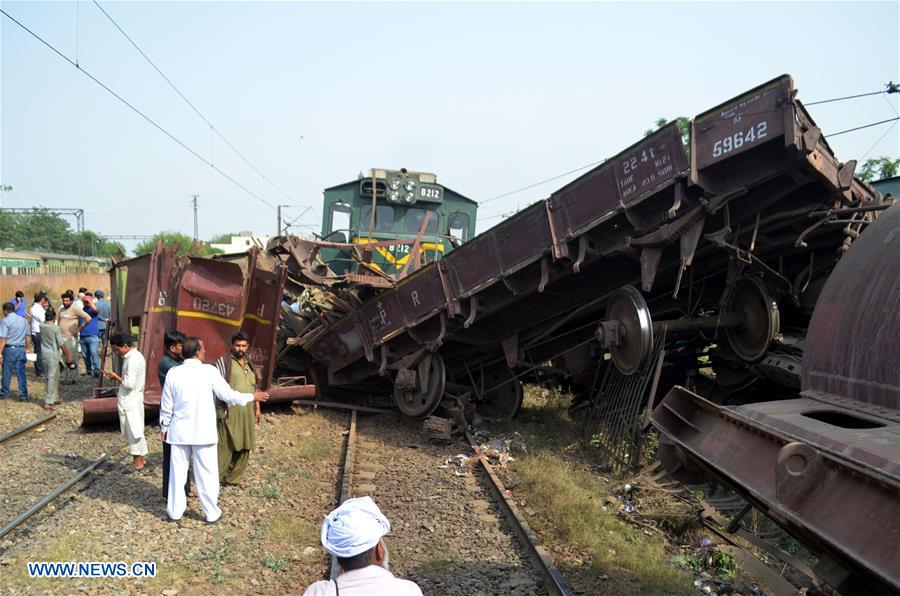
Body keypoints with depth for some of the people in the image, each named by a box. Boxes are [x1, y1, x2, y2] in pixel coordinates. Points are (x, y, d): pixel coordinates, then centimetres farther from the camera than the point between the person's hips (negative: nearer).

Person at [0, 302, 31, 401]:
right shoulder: (23, 320, 9)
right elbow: (27, 337, 13)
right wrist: (26, 348, 22)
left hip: (9, 349, -5)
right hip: (21, 349, 5)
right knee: (21, 373, 5)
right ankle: (23, 395, 3)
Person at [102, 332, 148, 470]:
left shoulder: (133, 359, -21)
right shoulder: (133, 356, 11)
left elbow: (129, 383, -25)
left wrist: (115, 376, -13)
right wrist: (117, 377, 4)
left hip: (131, 401, -10)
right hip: (129, 400, 10)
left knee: (133, 430, 0)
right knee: (134, 430, 15)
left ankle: (138, 461, 9)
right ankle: (141, 458, 23)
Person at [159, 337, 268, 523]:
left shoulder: (173, 373, -4)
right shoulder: (209, 371, -14)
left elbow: (166, 405, 2)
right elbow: (228, 395, -9)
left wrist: (164, 427, 16)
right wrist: (252, 397, 5)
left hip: (179, 431, 3)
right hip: (203, 432, -3)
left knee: (177, 471, 14)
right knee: (206, 473, 7)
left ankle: (175, 511, 24)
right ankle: (211, 513, 16)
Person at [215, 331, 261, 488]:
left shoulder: (249, 365, 16)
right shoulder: (224, 362, -4)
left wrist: (257, 408, 19)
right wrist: (221, 408, -14)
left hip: (247, 412, 6)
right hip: (230, 411, -6)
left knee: (244, 446, 9)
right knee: (225, 447, -5)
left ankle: (235, 476, 21)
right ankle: (216, 477, 7)